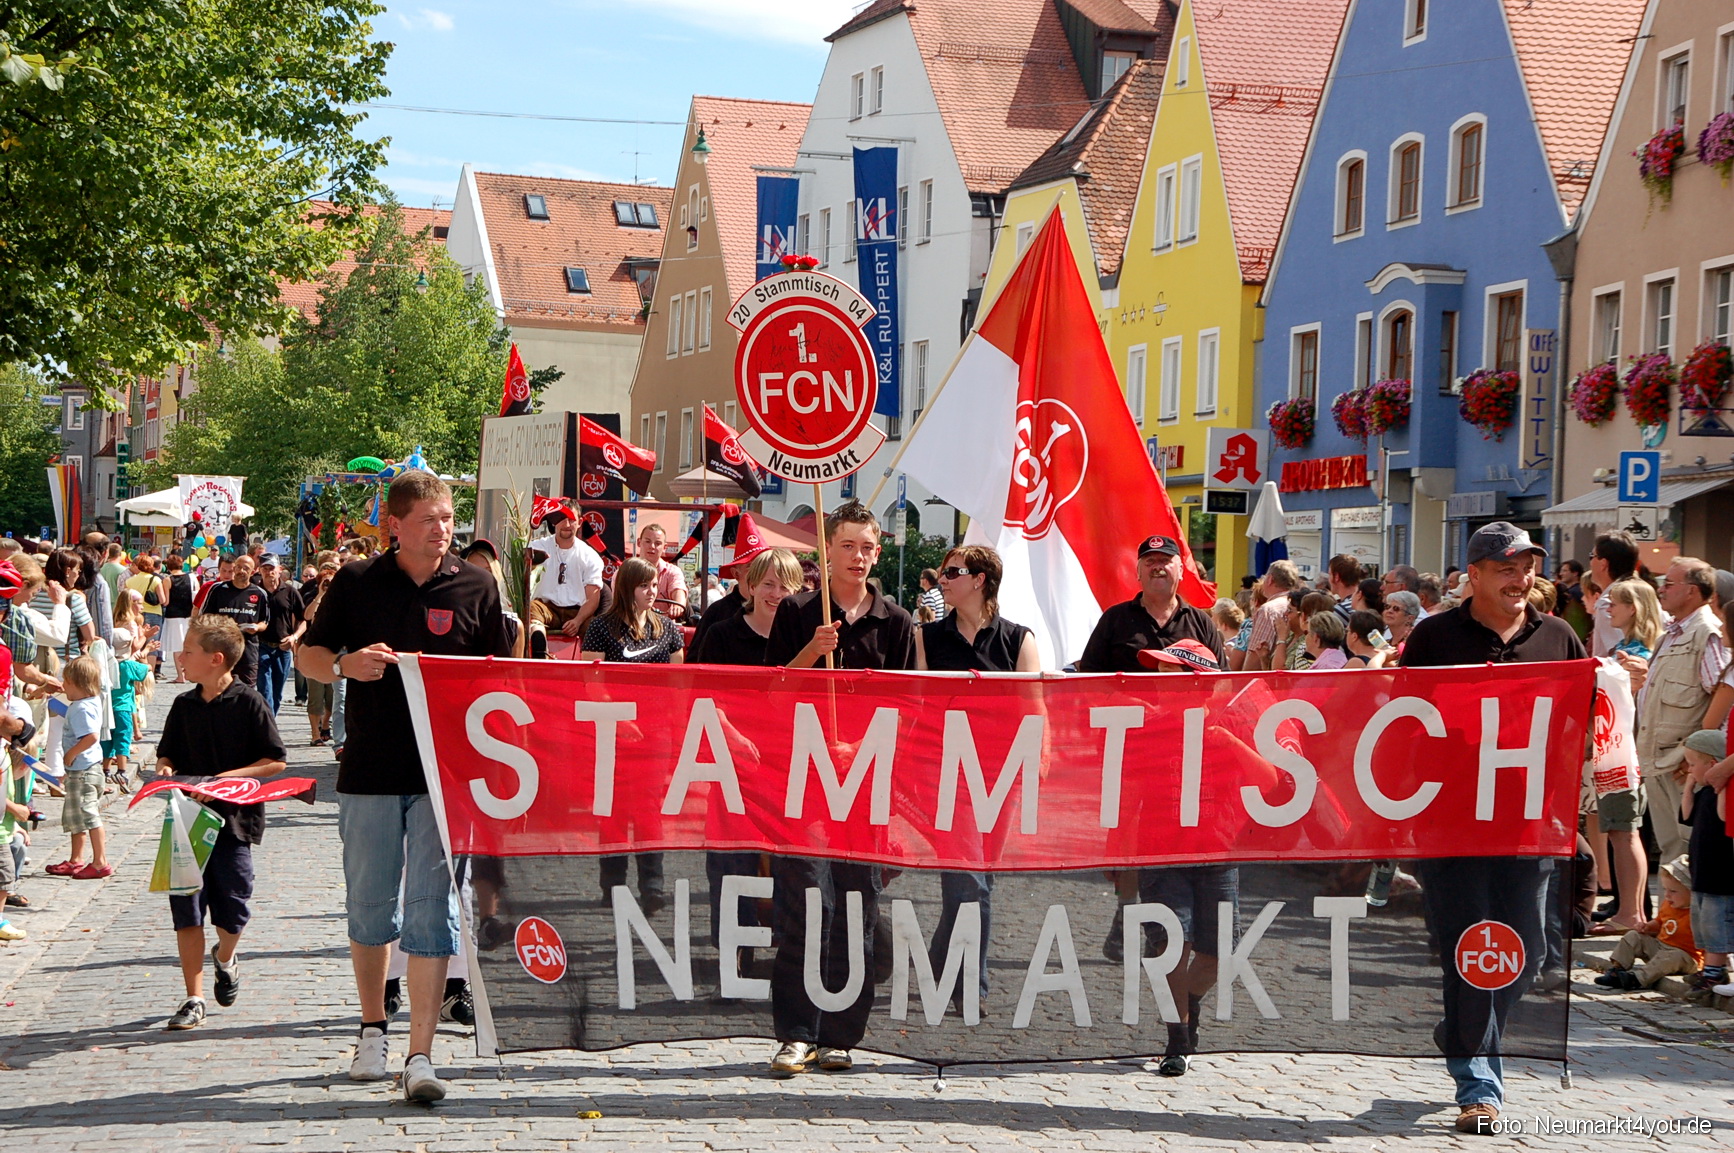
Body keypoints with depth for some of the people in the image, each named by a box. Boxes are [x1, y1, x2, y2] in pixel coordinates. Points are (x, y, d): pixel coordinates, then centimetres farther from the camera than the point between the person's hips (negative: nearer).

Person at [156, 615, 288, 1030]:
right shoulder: (184, 706, 7)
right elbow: (167, 753, 19)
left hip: (234, 819, -4)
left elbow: (276, 761, -7)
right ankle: (194, 999, 8)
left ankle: (225, 957, 36)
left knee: (232, 910, 1)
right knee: (186, 910, 0)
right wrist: (166, 770, -4)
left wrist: (227, 777, -15)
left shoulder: (248, 703, -7)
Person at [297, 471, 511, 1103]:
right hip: (370, 770, 1)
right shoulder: (355, 582, 3)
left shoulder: (476, 586, 3)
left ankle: (420, 1055, -3)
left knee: (431, 909, -6)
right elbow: (307, 656, 10)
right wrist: (347, 664, -12)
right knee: (369, 906, 11)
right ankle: (373, 1030, 30)